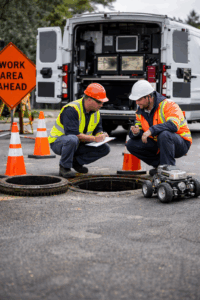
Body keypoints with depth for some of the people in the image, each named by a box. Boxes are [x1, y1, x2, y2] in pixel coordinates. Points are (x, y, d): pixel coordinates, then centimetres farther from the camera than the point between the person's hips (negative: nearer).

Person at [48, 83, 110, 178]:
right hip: (58, 142, -8)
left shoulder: (96, 112, 1)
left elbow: (98, 129, 8)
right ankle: (64, 168, -20)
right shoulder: (71, 109, -26)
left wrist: (101, 136, -17)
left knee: (105, 149, -5)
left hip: (78, 145, 8)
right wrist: (94, 138, -32)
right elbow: (72, 133, -33)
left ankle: (76, 162, 6)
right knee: (72, 139, -43)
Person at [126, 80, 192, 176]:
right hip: (158, 144, 7)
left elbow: (173, 125, -37)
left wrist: (151, 130, -40)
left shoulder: (168, 105, -20)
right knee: (131, 144, -8)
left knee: (164, 134, -39)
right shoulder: (141, 111, 3)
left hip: (180, 144, -7)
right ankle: (160, 165, 0)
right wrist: (136, 132, -21)